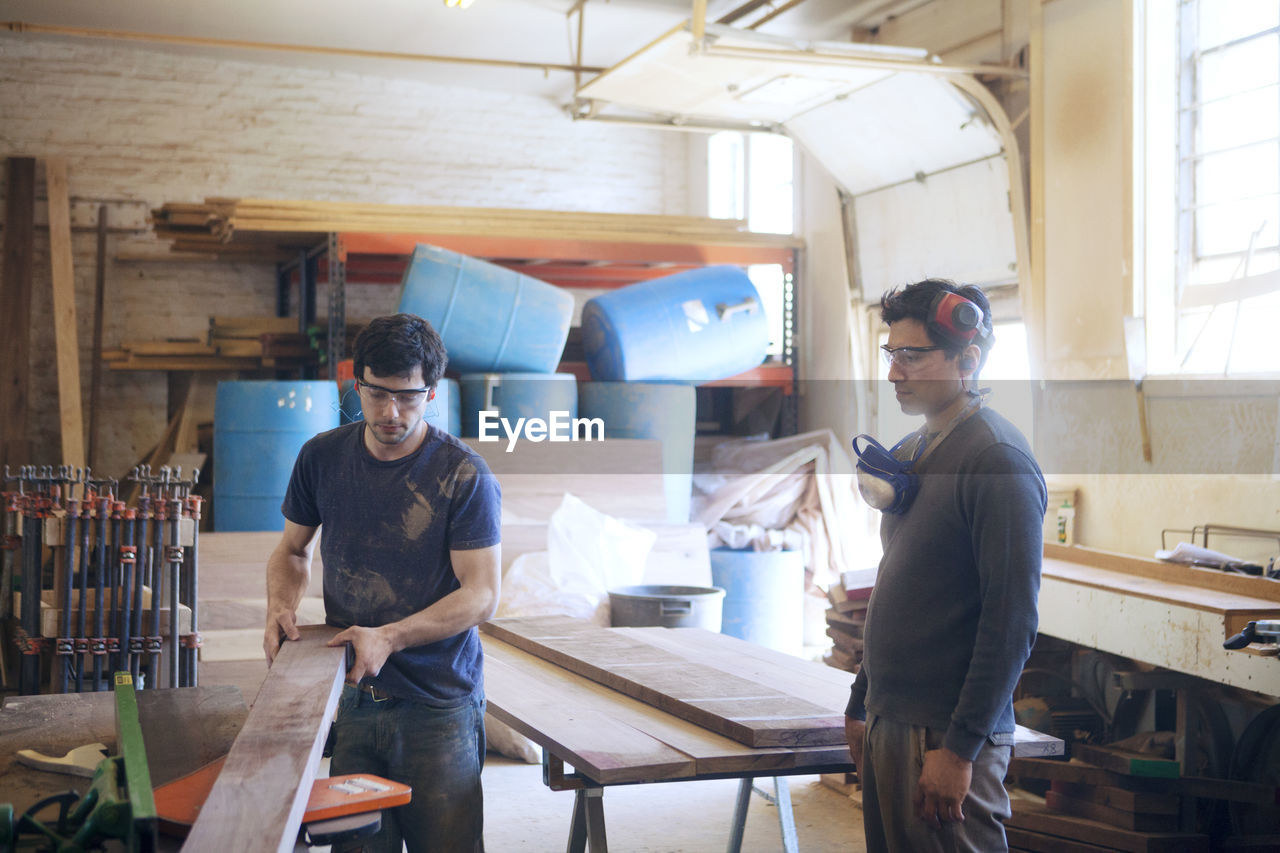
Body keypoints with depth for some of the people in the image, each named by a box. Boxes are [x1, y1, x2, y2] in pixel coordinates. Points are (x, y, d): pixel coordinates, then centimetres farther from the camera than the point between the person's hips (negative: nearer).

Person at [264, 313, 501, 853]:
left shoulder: (464, 476, -10)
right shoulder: (322, 458, 3)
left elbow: (481, 596, -13)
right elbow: (293, 551, 17)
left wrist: (389, 637, -23)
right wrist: (281, 606, -4)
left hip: (439, 706, -3)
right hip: (350, 698, 4)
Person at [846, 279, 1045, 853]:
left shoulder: (998, 458, -14)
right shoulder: (908, 453, 13)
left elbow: (1012, 621, -19)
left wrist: (960, 748, -19)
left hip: (948, 736, -8)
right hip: (887, 724, 8)